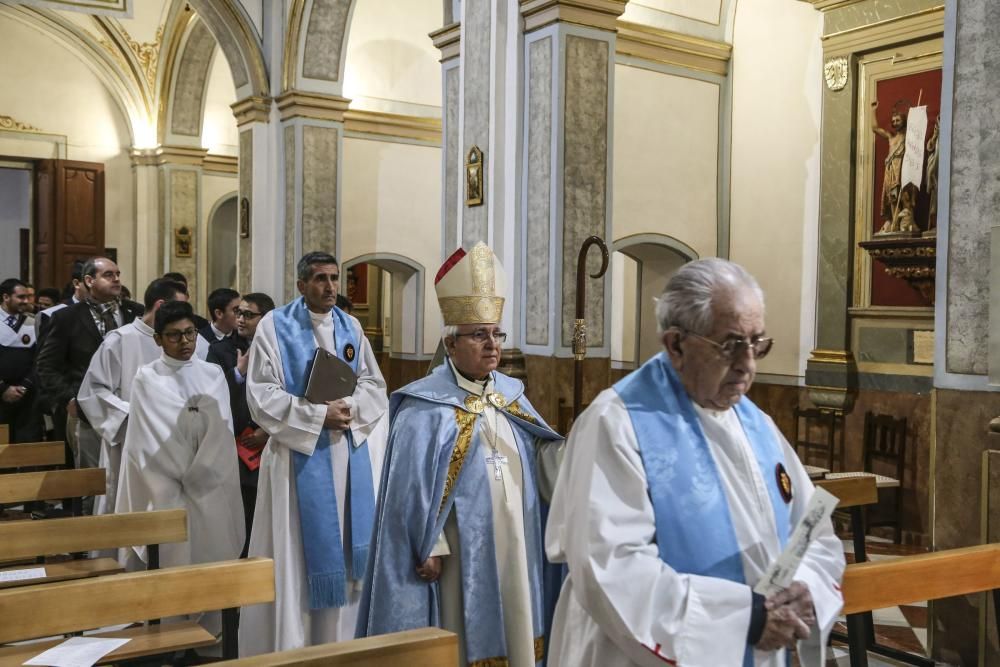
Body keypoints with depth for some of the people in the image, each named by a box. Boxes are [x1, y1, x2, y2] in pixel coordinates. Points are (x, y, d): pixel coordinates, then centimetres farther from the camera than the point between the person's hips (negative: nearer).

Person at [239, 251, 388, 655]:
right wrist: (319, 416, -18)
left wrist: (349, 409, -13)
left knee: (344, 549, 10)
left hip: (351, 454, 5)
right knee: (301, 552, 1)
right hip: (300, 454, -4)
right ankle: (292, 643, 13)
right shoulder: (275, 325, -5)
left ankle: (341, 639, 23)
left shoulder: (351, 327, 9)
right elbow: (262, 395, -12)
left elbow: (374, 385, 7)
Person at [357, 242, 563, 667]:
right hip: (461, 550, -6)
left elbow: (540, 458, 6)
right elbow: (415, 487, -13)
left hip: (512, 548, 6)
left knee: (510, 633, 15)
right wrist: (429, 548, -16)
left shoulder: (510, 394, 9)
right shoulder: (425, 407, -10)